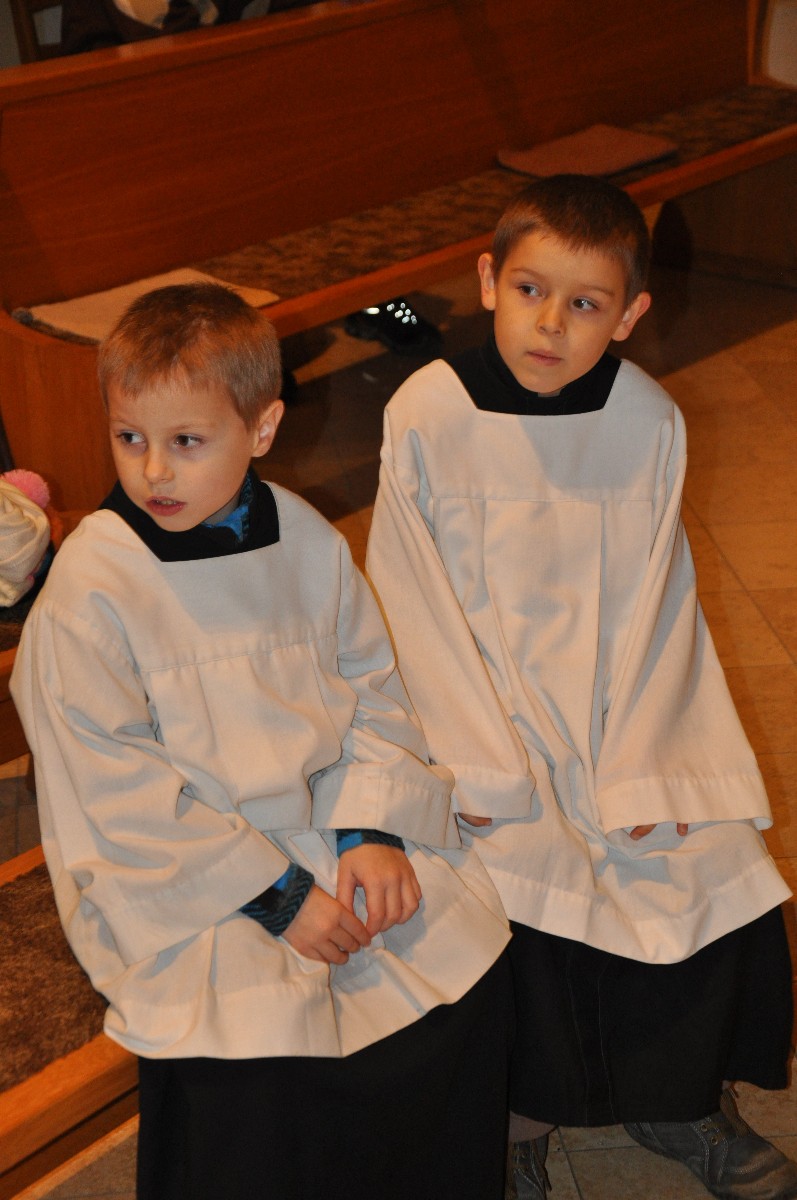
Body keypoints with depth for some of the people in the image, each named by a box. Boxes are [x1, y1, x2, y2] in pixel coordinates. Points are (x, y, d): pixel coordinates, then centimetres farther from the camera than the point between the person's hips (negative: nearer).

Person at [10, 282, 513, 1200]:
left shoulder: (307, 541, 2)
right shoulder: (90, 589, -14)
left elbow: (373, 688, 8)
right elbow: (123, 796, -15)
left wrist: (372, 829, -9)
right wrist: (277, 894, -17)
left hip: (331, 832, 5)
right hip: (179, 886, -5)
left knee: (471, 964, -5)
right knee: (257, 1060, -23)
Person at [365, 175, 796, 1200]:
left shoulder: (650, 423, -5)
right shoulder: (426, 416, -13)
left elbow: (652, 605, -2)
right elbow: (417, 606, -9)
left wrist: (638, 768, -10)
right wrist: (478, 763, -15)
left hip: (616, 716, 3)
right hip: (488, 719, -3)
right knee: (522, 893, -19)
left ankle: (674, 1101, 24)